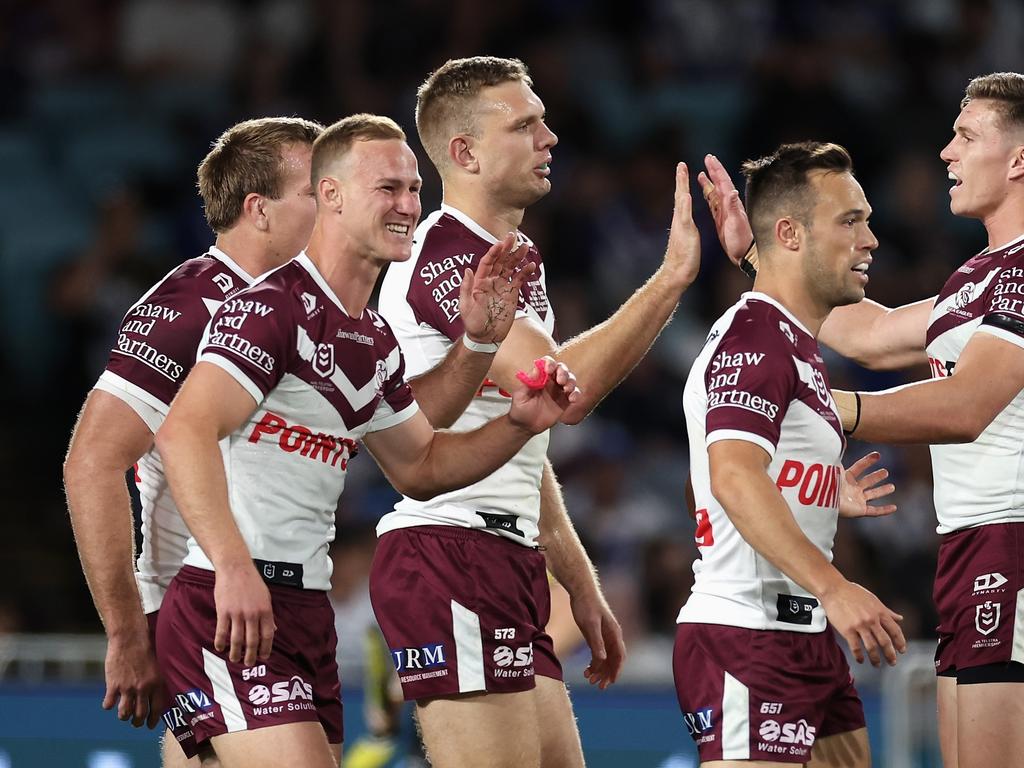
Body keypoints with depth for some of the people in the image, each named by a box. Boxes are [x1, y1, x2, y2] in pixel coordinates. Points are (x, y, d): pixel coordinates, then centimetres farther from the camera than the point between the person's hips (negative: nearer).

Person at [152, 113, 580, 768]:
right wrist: (233, 566, -36)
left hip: (307, 613, 9)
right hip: (232, 609, -9)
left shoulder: (376, 340, 17)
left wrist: (520, 425, 10)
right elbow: (184, 433, -25)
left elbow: (419, 467, 28)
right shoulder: (276, 307, -12)